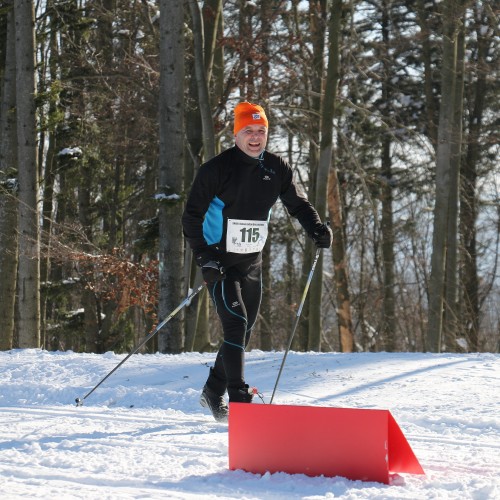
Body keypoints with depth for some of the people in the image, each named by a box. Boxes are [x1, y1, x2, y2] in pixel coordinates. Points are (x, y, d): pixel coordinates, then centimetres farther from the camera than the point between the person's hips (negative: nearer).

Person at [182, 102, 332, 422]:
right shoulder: (217, 169, -12)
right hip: (220, 261, -6)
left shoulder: (277, 169, 2)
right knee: (235, 324, -18)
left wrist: (317, 229, -10)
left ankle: (214, 393, 27)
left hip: (252, 262, 6)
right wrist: (204, 256, -21)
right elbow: (192, 216, -10)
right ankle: (239, 401, -18)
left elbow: (298, 204, 11)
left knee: (244, 332, 11)